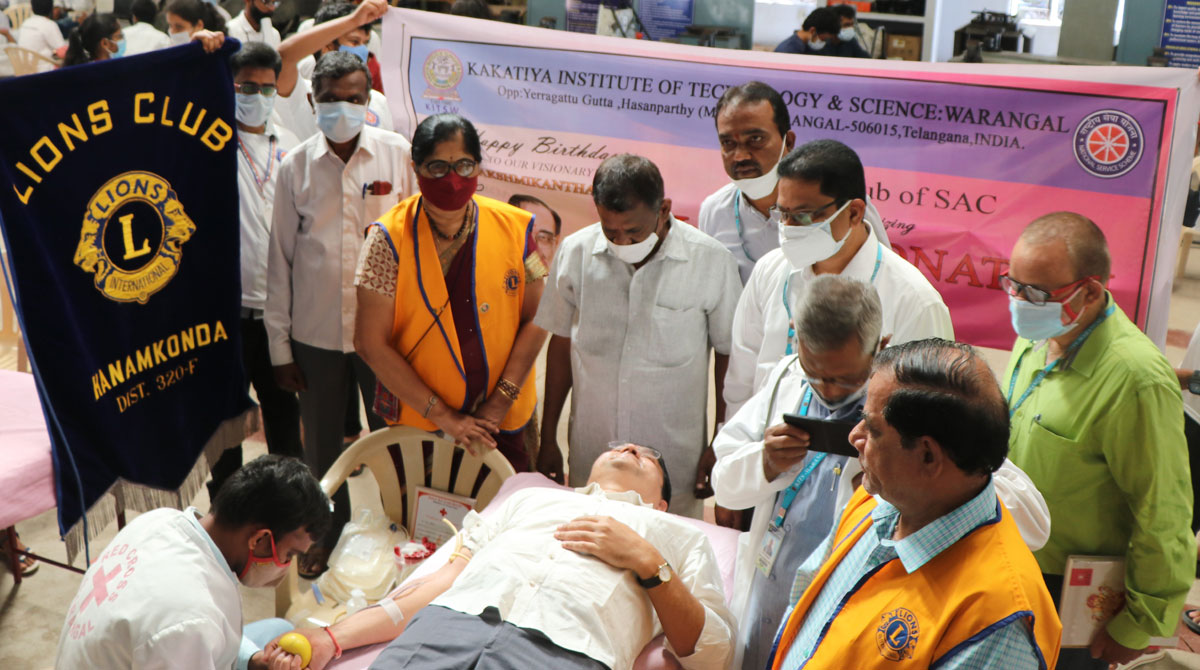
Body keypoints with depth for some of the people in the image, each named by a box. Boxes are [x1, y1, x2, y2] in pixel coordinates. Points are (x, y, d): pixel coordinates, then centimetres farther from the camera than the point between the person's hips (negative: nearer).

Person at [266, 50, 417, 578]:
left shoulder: (397, 155, -4)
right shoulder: (295, 166, -1)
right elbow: (281, 258, 3)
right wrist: (280, 346, 2)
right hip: (315, 331, 2)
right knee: (321, 444, 16)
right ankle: (328, 529, 38)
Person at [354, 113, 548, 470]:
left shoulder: (514, 227, -4)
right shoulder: (389, 238, -10)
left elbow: (536, 320, -1)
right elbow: (371, 343, -12)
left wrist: (501, 401, -10)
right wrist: (442, 415, -13)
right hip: (416, 420, -1)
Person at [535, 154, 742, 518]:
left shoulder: (712, 262, -12)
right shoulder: (575, 252, -6)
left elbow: (728, 355, -1)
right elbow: (561, 345, 5)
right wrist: (548, 438, 9)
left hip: (675, 460, -2)